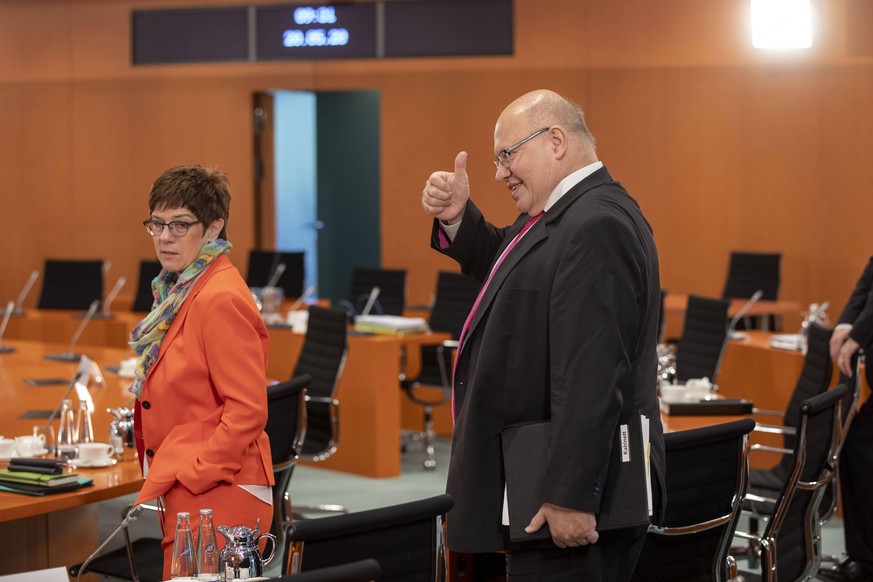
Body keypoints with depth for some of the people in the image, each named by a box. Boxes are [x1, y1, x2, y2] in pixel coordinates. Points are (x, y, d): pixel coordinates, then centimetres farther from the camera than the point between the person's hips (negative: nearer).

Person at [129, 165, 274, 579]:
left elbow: (247, 409, -20)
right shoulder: (180, 292, 14)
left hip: (215, 498, -10)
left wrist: (191, 475, -17)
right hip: (180, 496, 10)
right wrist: (157, 486, 16)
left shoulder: (220, 299, -17)